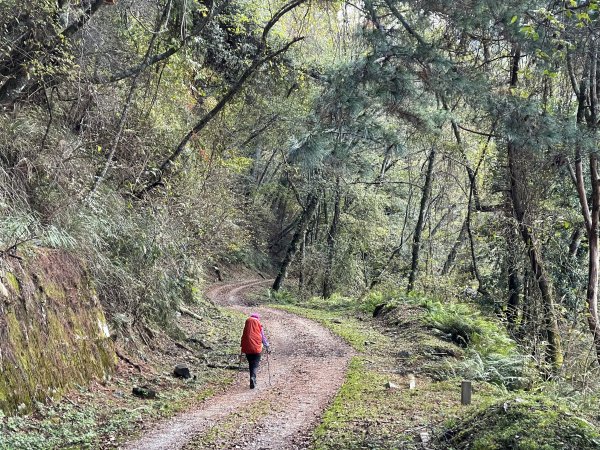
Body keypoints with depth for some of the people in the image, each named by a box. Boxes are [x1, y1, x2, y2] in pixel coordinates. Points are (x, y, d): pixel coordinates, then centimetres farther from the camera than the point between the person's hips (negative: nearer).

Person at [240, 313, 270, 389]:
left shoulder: (246, 326, 7)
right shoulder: (259, 326, -1)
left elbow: (243, 337, 11)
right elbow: (263, 337, 2)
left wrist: (242, 351, 19)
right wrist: (267, 347, 13)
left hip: (247, 348, 3)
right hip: (257, 348, -3)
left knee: (251, 365, 16)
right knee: (255, 364, -1)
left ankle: (253, 380, 20)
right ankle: (253, 377, -25)